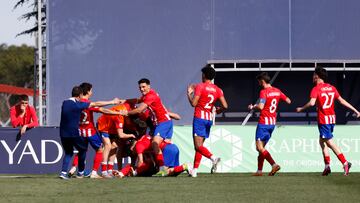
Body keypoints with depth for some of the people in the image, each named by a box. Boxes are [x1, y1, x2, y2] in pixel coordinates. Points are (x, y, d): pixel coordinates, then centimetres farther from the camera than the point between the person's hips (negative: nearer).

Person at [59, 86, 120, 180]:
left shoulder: (65, 103, 6)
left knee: (68, 152, 19)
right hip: (74, 133, -5)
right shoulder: (78, 105, -13)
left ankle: (63, 172, 0)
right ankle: (80, 172, 24)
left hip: (63, 133, 5)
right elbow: (96, 104, -6)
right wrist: (112, 102, 3)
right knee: (83, 149, 18)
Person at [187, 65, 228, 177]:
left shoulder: (200, 87, -7)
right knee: (199, 145, 13)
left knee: (198, 146, -11)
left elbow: (193, 103, -13)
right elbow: (225, 106, 0)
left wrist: (189, 93, 4)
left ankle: (213, 158, -35)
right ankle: (194, 170, 11)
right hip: (209, 119, 6)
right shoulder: (217, 90, 8)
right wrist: (218, 110, 21)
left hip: (199, 118, -6)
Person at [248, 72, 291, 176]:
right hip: (273, 122, 8)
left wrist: (252, 107, -5)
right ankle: (259, 170, 14)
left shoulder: (264, 92, -13)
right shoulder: (277, 91, 9)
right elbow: (288, 101, 17)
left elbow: (261, 106, -25)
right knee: (261, 147, 15)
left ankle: (274, 164, -23)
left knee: (259, 147, -8)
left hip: (264, 122, -8)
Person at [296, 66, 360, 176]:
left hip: (323, 119, -7)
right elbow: (342, 101, 10)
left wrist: (301, 109, -7)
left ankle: (345, 163, -18)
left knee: (330, 142, -7)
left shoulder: (316, 89, -9)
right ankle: (327, 165, 11)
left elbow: (312, 102, -22)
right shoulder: (332, 88, 11)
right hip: (332, 118, 7)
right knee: (322, 141, 17)